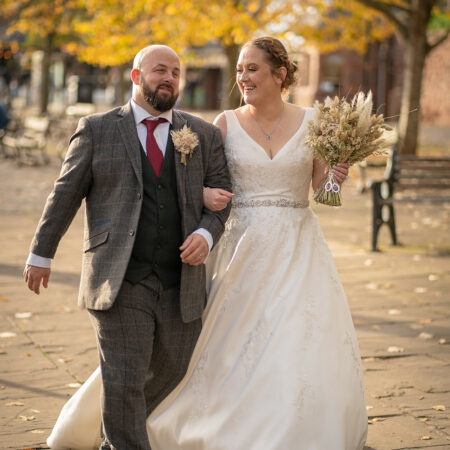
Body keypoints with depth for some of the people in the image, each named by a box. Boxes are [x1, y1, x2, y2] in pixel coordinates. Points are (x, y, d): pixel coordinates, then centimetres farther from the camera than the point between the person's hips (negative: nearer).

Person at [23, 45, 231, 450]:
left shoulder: (205, 135, 11)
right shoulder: (97, 130, 5)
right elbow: (65, 195, 7)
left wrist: (206, 234, -11)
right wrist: (41, 253, 8)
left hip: (182, 282, 4)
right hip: (120, 280, -3)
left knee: (171, 370, 15)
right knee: (124, 379, -4)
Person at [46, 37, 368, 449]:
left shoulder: (311, 121, 3)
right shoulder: (227, 123, 1)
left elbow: (321, 186, 10)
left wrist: (336, 176, -11)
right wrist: (205, 195, -18)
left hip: (297, 252, 1)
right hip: (243, 249, 0)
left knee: (304, 355, -2)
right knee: (230, 352, 3)